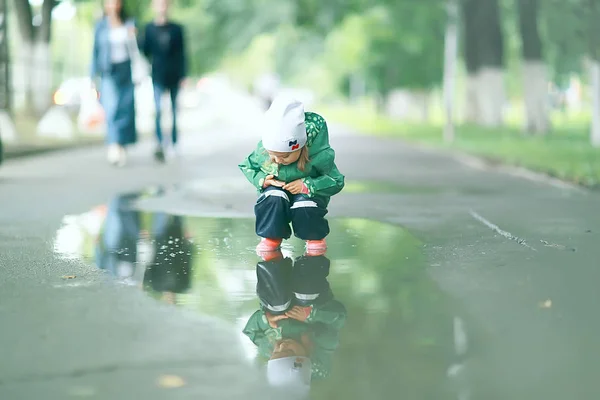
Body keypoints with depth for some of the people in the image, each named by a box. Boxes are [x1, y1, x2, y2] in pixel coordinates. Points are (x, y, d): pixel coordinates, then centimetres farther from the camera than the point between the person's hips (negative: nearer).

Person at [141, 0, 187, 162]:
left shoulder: (176, 29, 5)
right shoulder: (149, 28, 6)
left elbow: (182, 53, 5)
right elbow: (146, 52, 5)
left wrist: (183, 75, 0)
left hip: (174, 76, 1)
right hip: (158, 77, -1)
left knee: (174, 112, 8)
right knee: (159, 110, -15)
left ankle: (174, 144, 19)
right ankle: (160, 145, -24)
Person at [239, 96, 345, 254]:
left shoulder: (319, 155, -31)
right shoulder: (262, 151, -23)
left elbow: (336, 181, -20)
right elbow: (246, 166, -1)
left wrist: (306, 185, -34)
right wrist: (262, 180, -23)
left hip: (308, 193, -1)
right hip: (277, 188, 2)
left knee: (304, 205, -36)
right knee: (273, 197, -35)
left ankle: (315, 236, 1)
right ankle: (272, 236, -6)